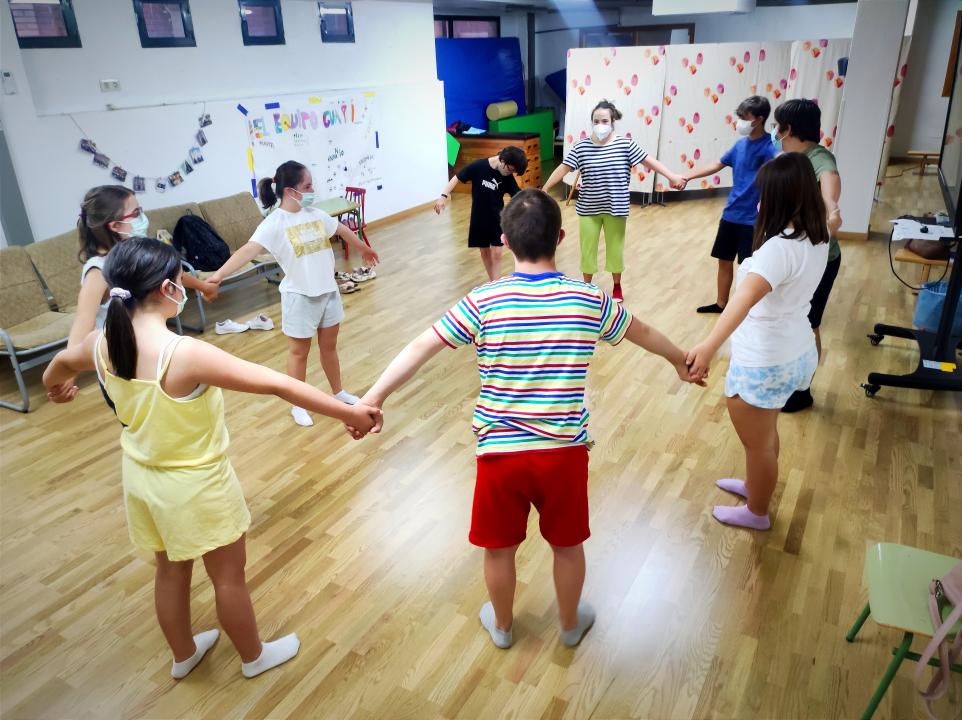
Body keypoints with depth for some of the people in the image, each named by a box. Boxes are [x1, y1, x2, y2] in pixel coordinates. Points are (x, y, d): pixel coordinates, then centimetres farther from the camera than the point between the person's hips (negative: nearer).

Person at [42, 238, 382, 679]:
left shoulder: (102, 344, -10)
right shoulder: (185, 354, -34)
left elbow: (61, 363, 15)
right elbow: (276, 384, -35)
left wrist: (55, 386, 39)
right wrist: (348, 412, -29)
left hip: (142, 479, 7)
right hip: (197, 487, -6)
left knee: (171, 571, 28)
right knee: (229, 577, 17)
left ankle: (184, 655, 51)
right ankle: (254, 657, 41)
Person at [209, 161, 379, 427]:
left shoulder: (315, 213, 2)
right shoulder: (274, 223, -18)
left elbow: (342, 230, 20)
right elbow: (248, 250, -31)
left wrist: (365, 249, 38)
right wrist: (217, 275, -45)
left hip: (328, 290, 6)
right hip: (299, 296, -5)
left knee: (329, 346, 20)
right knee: (299, 351, 9)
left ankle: (339, 392, 38)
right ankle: (298, 405, 25)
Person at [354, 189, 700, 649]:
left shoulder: (484, 302, -11)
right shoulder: (589, 300, -6)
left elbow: (420, 348, -11)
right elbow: (644, 334, 12)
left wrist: (374, 396, -3)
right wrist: (680, 360, 31)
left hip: (499, 451, -1)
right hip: (564, 452, 1)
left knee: (499, 547, 22)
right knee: (567, 545, 24)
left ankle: (501, 625, 45)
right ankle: (571, 623, 47)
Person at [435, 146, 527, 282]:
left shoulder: (508, 177, -10)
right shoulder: (478, 166, -16)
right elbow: (457, 178, -10)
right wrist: (444, 196, -21)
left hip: (497, 218, 1)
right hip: (479, 218, 0)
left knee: (496, 253, -4)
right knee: (485, 252, 11)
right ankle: (493, 282, 28)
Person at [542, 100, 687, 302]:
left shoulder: (625, 144, -6)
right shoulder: (581, 146, -5)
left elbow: (649, 161, -4)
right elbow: (563, 168, -5)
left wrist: (672, 177, -8)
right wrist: (544, 189, -7)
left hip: (616, 208, 0)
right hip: (588, 209, 0)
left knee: (615, 247, 13)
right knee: (587, 248, 9)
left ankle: (617, 287, 33)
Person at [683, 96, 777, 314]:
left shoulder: (769, 147, -16)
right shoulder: (741, 144, 7)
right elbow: (717, 165, 19)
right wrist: (688, 176, 15)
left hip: (752, 219, -7)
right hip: (731, 214, 7)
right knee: (724, 260, 16)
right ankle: (721, 303, 32)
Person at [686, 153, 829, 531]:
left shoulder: (779, 248, -31)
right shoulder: (817, 239, -3)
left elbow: (745, 298, -48)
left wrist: (708, 346, -60)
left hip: (765, 363, -9)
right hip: (795, 352, 9)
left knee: (757, 442, 14)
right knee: (765, 432, 30)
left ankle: (756, 513, 36)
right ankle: (755, 484, 53)